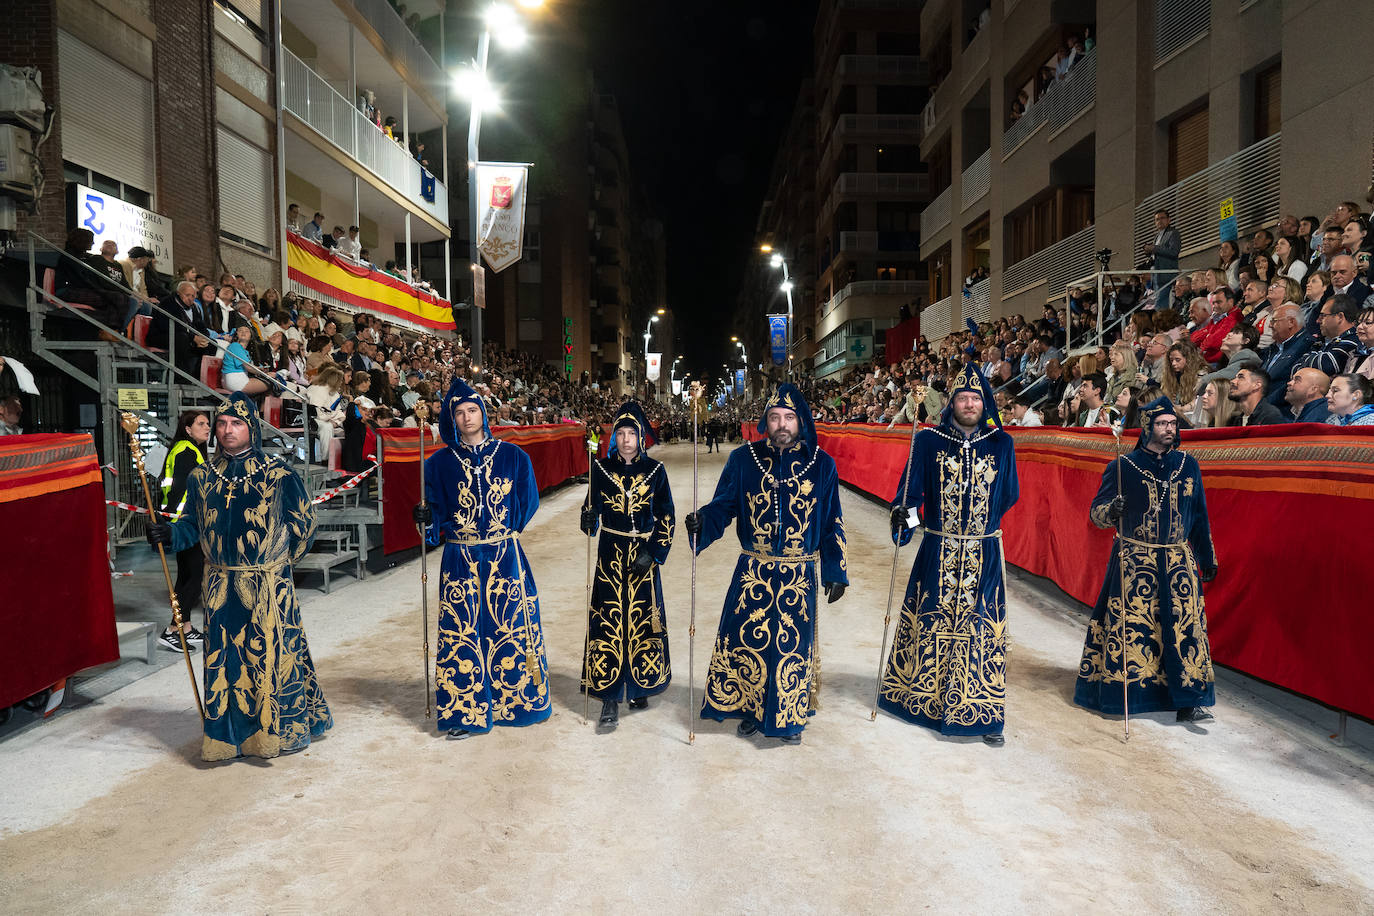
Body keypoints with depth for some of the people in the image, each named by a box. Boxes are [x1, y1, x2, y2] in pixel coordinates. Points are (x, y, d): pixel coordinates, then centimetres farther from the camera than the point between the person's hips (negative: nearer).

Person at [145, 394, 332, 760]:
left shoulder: (277, 474, -5)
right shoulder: (201, 477, 7)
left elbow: (303, 521, 1)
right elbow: (192, 524, 13)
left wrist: (280, 561, 5)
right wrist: (168, 534, -7)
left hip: (269, 586, -3)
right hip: (220, 588, 4)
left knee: (272, 652, 1)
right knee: (223, 658, 8)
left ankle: (280, 728, 17)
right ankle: (226, 733, 22)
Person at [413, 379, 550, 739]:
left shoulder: (513, 457, 4)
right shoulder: (440, 463, 4)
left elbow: (527, 504, 8)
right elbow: (436, 510, 2)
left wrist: (504, 531, 1)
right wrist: (426, 518, -18)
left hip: (506, 557, 0)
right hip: (459, 560, 0)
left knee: (511, 627, 4)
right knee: (461, 633, 1)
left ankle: (514, 700, 22)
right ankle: (464, 712, 14)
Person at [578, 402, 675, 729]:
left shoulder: (655, 470, 2)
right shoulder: (601, 468, 3)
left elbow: (666, 517, 3)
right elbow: (590, 507, 5)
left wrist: (654, 552, -7)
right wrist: (588, 521, -18)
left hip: (643, 554, 1)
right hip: (611, 554, 0)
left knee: (643, 620, 5)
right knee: (609, 621, -4)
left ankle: (639, 686, 24)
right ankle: (610, 698, 1)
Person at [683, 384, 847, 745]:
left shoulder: (821, 465, -2)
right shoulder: (743, 459, -2)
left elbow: (832, 524, 4)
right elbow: (723, 506, -1)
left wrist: (835, 573, 5)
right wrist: (701, 522, -22)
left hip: (801, 576, 0)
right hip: (753, 572, 1)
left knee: (792, 644, 7)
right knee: (747, 638, 6)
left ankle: (789, 717, 28)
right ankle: (750, 709, 29)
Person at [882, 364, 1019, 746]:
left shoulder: (1001, 444, 3)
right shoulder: (928, 441, -1)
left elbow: (1009, 496, 11)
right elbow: (911, 487, -5)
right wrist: (902, 511, -22)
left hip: (984, 555, 1)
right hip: (937, 553, 0)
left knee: (981, 629, 1)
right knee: (927, 624, 8)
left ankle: (983, 716, 12)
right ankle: (919, 696, 28)